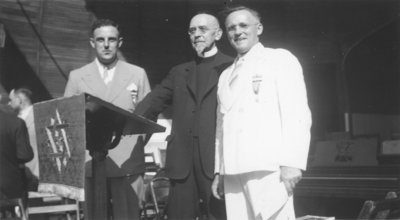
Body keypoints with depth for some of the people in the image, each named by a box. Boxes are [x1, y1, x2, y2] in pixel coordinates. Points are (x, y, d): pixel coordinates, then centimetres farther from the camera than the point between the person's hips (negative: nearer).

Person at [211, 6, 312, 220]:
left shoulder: (280, 59, 5)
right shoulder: (226, 75, 23)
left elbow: (297, 113, -5)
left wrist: (291, 162, -15)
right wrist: (219, 171, 14)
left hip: (269, 167, -5)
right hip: (233, 171, 5)